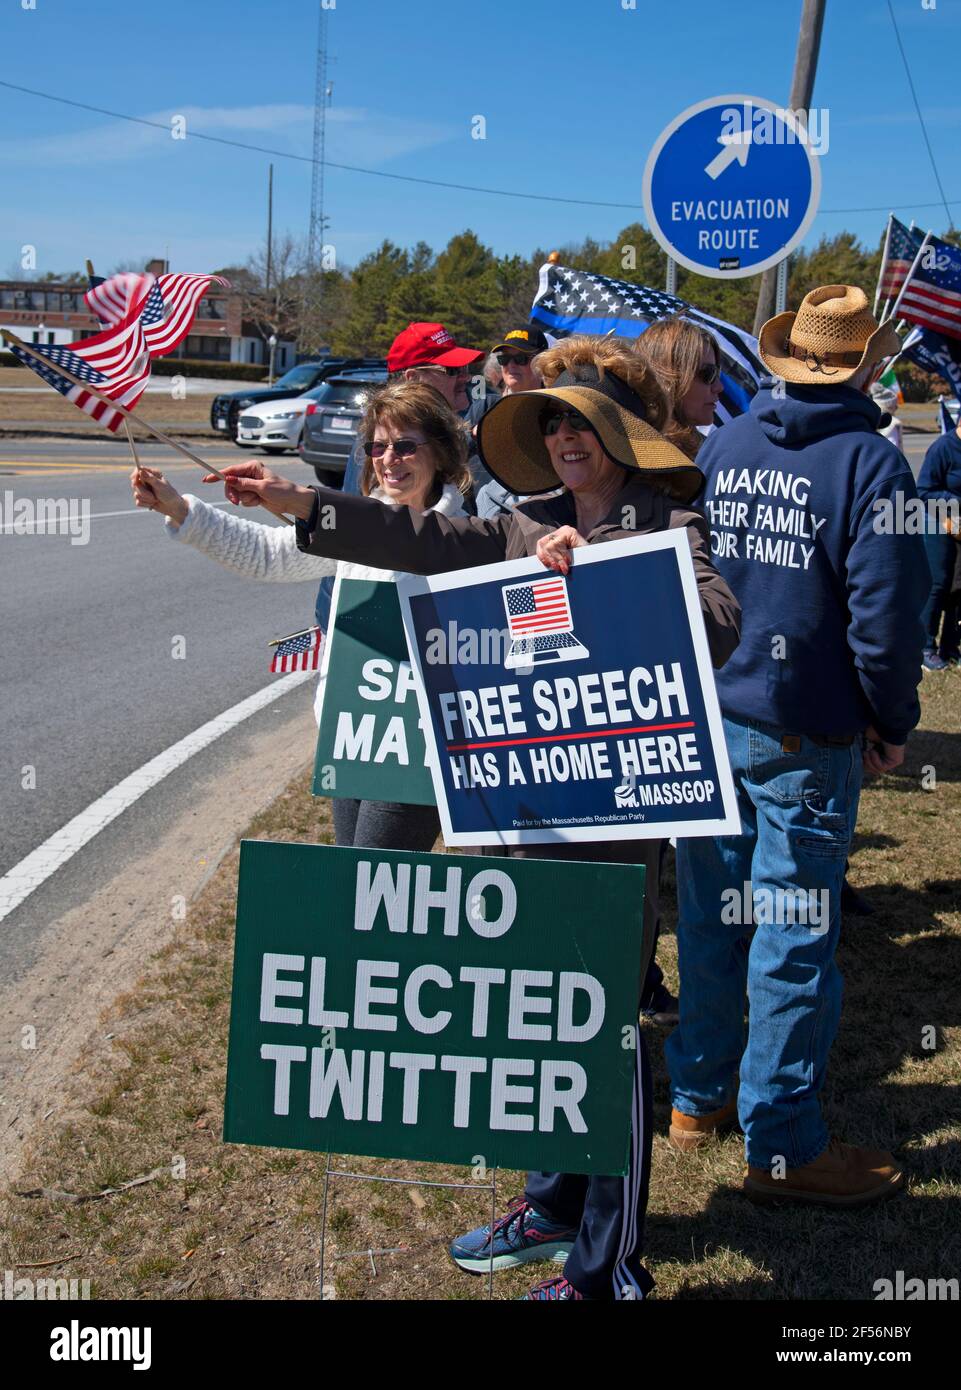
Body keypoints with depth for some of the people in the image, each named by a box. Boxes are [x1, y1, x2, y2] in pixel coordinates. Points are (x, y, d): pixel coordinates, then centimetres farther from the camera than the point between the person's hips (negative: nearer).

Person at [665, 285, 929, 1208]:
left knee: (710, 916, 16)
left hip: (706, 718, 6)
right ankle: (782, 1147, 12)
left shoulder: (721, 447, 6)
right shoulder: (868, 463, -12)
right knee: (793, 936, 2)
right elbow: (884, 615, -13)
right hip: (803, 739, -6)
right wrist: (893, 725, 0)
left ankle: (697, 1097, 29)